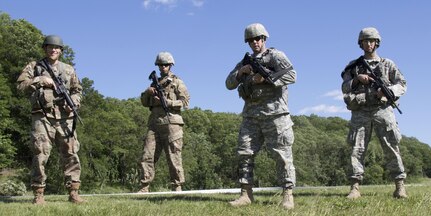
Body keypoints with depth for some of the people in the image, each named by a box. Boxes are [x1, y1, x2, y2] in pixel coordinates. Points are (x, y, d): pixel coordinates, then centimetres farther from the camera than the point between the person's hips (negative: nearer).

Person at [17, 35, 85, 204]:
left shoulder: (69, 70, 18)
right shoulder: (34, 66, 12)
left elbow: (77, 90, 19)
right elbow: (21, 85, 2)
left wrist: (73, 102, -2)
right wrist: (40, 80, -9)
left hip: (64, 118, 3)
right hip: (43, 117, -2)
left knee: (70, 154, -2)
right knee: (40, 155, -7)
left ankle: (73, 192, 2)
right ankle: (38, 194, -1)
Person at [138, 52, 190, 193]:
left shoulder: (177, 82, 9)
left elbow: (185, 102, -2)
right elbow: (144, 103, 24)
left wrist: (167, 102, -11)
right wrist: (147, 92, 3)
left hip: (171, 124, -5)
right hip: (154, 124, 5)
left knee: (173, 157, -6)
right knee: (147, 156, -3)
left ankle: (177, 187, -1)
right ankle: (144, 187, -1)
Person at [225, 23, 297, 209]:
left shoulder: (275, 56, 2)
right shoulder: (245, 62, 20)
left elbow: (291, 75, -12)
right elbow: (229, 84, 16)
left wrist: (266, 78, -16)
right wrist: (241, 71, -3)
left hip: (274, 113, -6)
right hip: (251, 115, 6)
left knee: (282, 154, -6)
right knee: (244, 153, 1)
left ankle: (288, 195, -3)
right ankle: (246, 194, 6)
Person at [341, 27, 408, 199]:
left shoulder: (387, 64, 14)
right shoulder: (354, 66, 16)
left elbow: (402, 85, 10)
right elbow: (345, 88, 10)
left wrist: (388, 90, -9)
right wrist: (356, 79, -7)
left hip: (382, 110, -1)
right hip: (360, 112, 1)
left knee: (391, 148, -6)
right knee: (357, 149, -6)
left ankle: (399, 186, -2)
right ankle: (355, 188, -7)